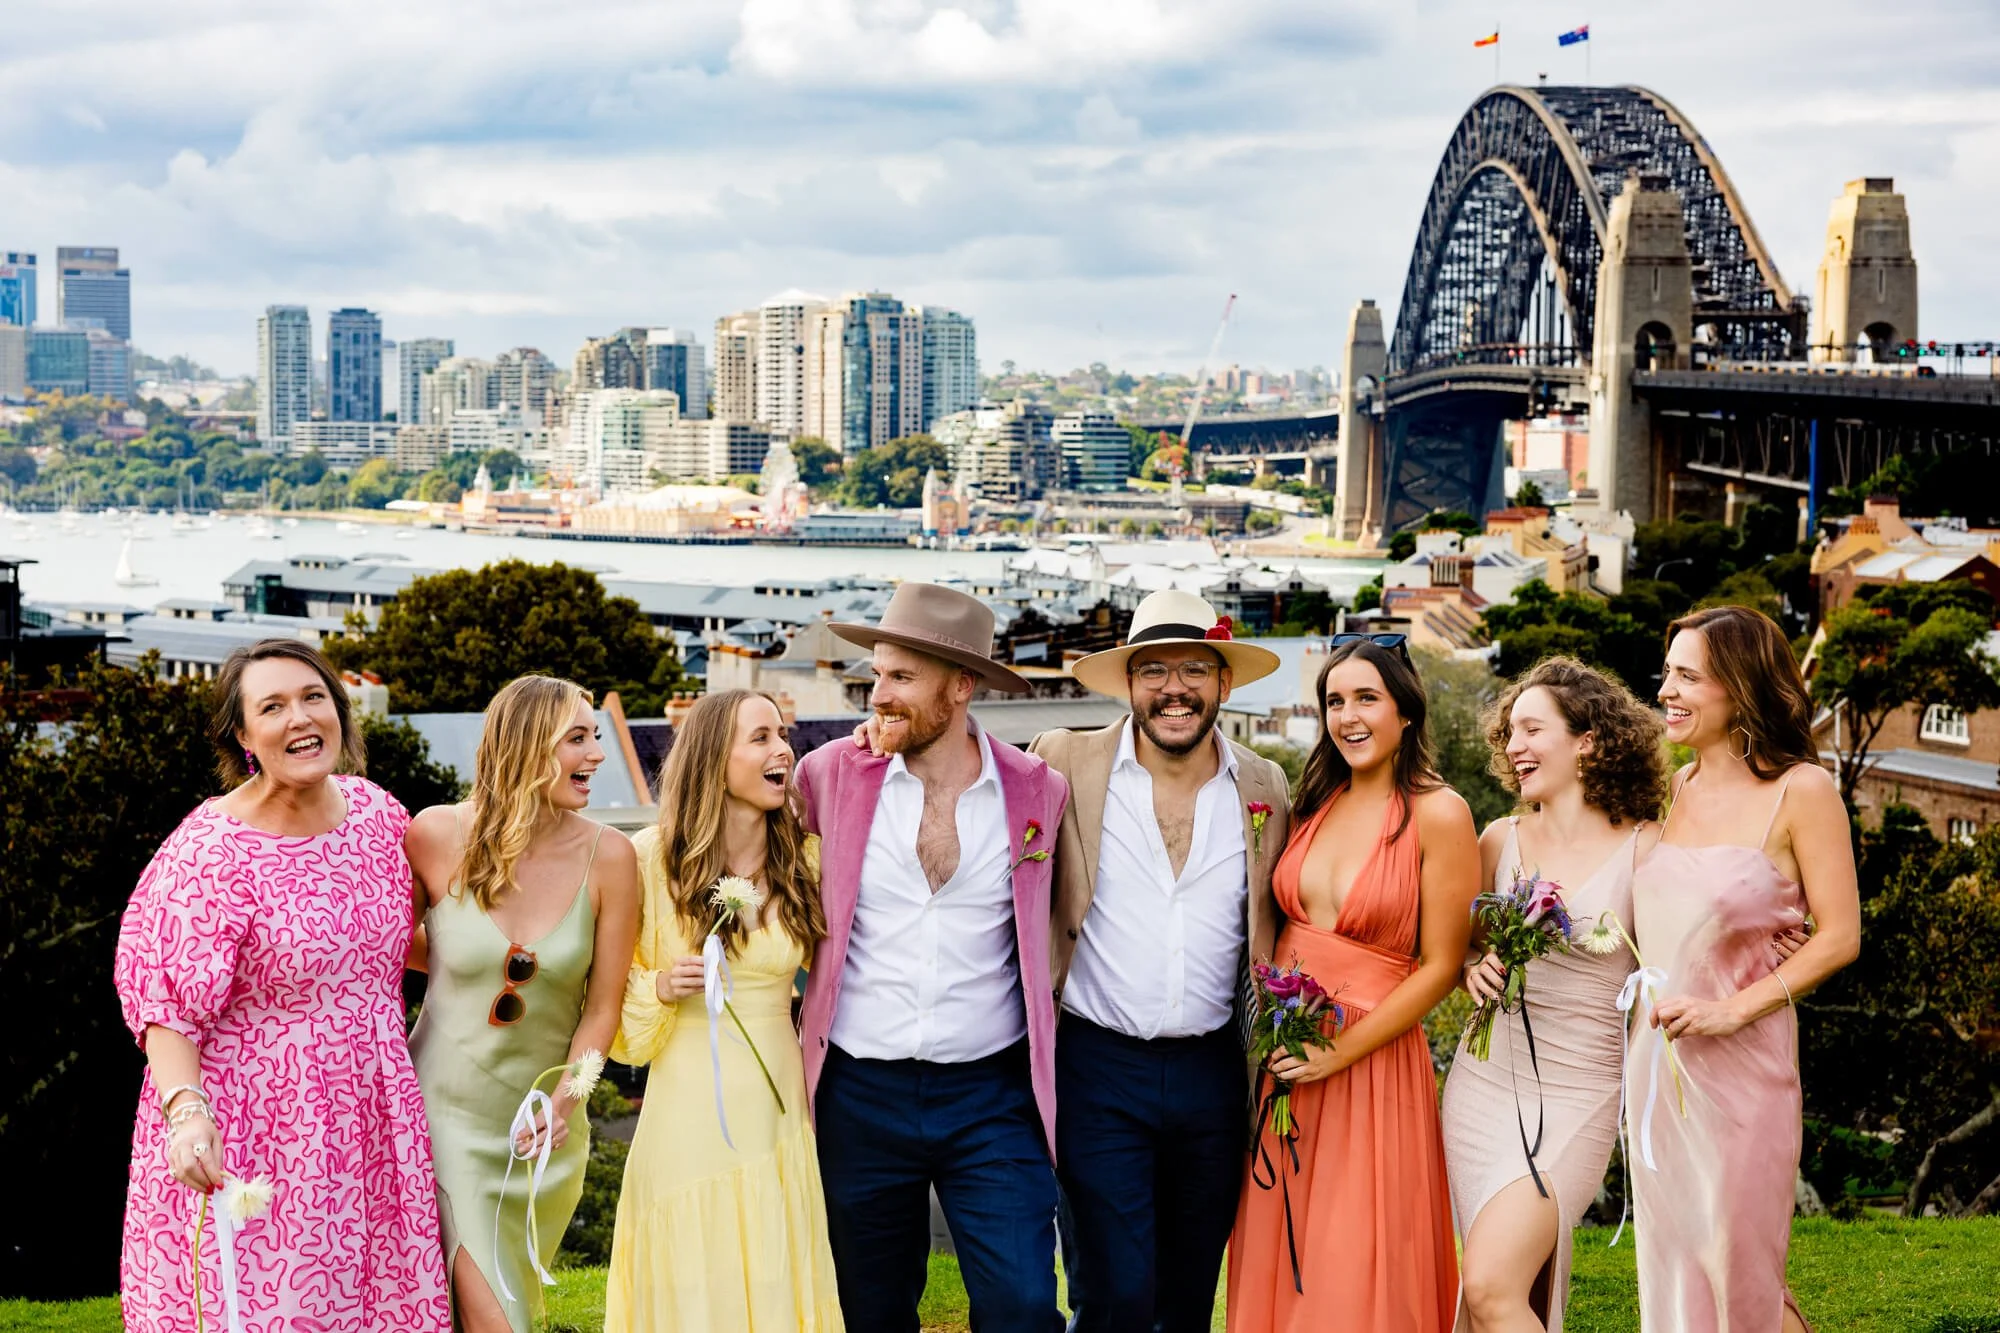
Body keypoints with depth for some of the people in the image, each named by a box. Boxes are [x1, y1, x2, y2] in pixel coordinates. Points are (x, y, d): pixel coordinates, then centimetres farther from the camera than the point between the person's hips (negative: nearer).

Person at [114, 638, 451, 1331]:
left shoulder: (377, 810, 4)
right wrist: (186, 1110, -28)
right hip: (249, 1134, -6)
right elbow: (162, 1001, -16)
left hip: (369, 1122, 6)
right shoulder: (212, 852, -16)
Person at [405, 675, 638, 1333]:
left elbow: (603, 1006, -4)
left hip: (546, 1127, 2)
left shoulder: (606, 856, -8)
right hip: (446, 1109, -2)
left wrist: (565, 1096, -17)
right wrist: (469, 961, 3)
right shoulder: (439, 835, -11)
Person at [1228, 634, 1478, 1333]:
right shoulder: (1313, 803, 8)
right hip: (1283, 1058, 5)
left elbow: (1440, 966, -9)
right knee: (1279, 1265, 11)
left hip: (1371, 1062, -5)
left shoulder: (1437, 814, -9)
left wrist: (1338, 1053, -14)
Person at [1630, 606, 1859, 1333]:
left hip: (1740, 1057, -5)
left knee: (1737, 1267, 4)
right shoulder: (1673, 790, 7)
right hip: (1655, 1054, 5)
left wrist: (1734, 1009, -16)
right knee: (1670, 1259, 12)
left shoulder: (1801, 791, -9)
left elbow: (1839, 937, -10)